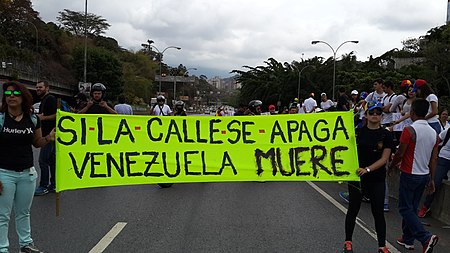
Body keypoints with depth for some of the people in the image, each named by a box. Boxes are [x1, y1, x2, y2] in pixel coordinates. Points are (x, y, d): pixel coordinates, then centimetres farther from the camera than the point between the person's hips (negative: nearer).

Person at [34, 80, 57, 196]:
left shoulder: (50, 99, -11)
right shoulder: (44, 100, 21)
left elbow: (57, 115, -19)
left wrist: (43, 117, -20)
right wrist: (37, 116, 13)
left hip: (50, 134, -11)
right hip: (47, 134, 11)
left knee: (43, 160, -9)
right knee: (51, 159, 12)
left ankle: (44, 186, -4)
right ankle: (53, 184, 17)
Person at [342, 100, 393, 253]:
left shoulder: (386, 135, -3)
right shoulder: (358, 132, 1)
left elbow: (384, 159, -9)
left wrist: (367, 169, -21)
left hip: (377, 179, -1)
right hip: (357, 177, 1)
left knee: (378, 213, 4)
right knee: (353, 210, 9)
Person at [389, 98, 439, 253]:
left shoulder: (410, 130, -18)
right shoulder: (434, 133, 4)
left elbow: (399, 154, -14)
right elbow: (433, 160, 8)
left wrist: (391, 166, 5)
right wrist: (431, 179, 14)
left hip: (410, 175, -7)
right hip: (424, 175, 7)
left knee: (405, 208, 1)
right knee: (412, 208, 17)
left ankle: (426, 237, -12)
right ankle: (408, 239, 23)